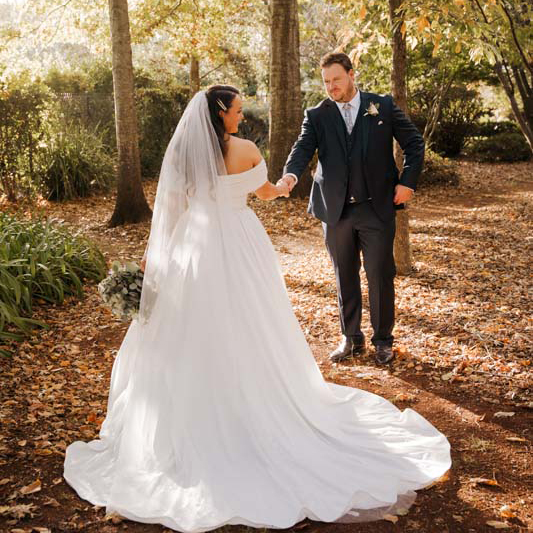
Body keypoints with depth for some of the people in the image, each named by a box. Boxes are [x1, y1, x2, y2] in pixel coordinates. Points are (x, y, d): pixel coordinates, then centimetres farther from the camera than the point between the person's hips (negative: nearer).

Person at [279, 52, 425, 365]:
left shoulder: (383, 106, 3)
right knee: (345, 278, 11)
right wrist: (291, 174, -29)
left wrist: (408, 182, -4)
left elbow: (414, 143, 7)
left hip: (378, 208, -2)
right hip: (336, 210, 2)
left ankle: (383, 340, 20)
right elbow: (303, 148, -9)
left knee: (381, 276, 2)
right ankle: (351, 339, 26)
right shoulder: (317, 115, 6)